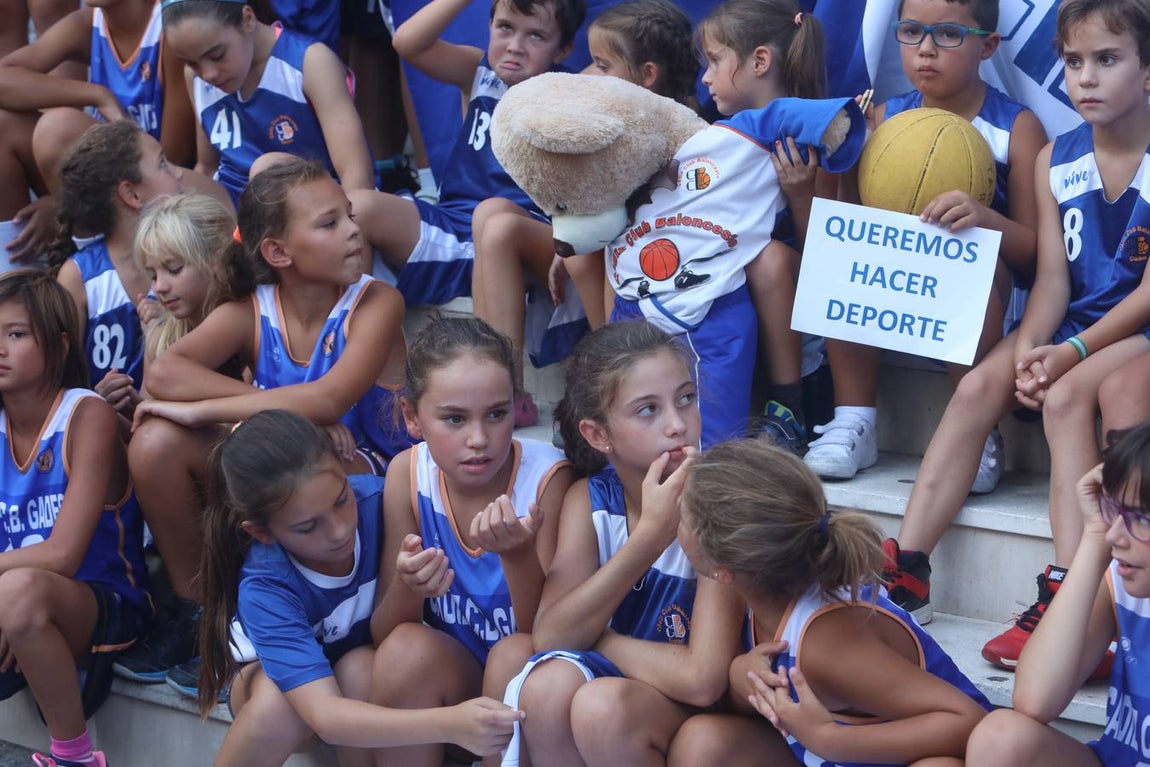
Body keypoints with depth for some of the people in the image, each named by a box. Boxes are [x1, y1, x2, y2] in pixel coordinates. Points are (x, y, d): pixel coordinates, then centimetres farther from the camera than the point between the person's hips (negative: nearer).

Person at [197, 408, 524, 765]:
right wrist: (450, 724, -57)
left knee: (361, 670, -30)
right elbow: (325, 715, -44)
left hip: (368, 658, 2)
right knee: (278, 705, -33)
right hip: (272, 669, -2)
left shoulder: (375, 500, -29)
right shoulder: (264, 587, -34)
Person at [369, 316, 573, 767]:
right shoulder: (408, 475, -11)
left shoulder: (546, 476, -19)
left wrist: (519, 555, -37)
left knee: (516, 656, -32)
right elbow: (385, 632, -7)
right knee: (407, 649, -27)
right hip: (452, 676, 2)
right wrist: (407, 587, -30)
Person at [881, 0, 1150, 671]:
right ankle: (907, 572, -19)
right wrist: (1029, 348, -17)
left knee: (1068, 396, -31)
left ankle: (1065, 598, -37)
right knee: (977, 387, -18)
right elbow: (1053, 277, 2)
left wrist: (1072, 352, -23)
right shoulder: (1057, 160, 7)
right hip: (1072, 324, 6)